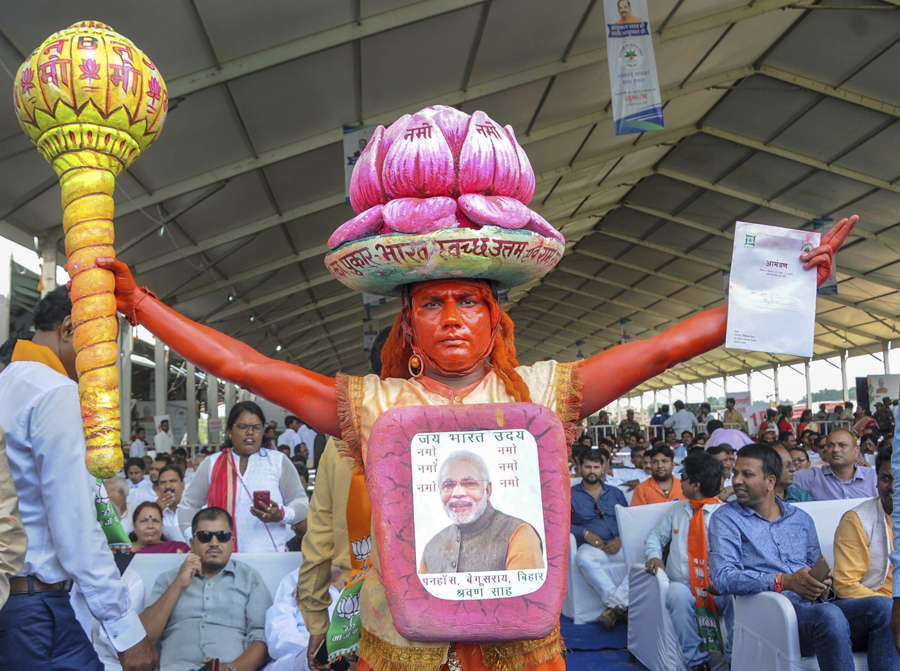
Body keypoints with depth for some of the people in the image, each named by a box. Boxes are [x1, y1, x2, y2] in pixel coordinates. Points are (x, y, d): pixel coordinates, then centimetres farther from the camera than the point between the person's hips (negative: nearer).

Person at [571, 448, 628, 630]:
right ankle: (620, 606, -33)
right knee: (584, 559, -39)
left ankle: (615, 607, -31)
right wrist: (585, 534, -12)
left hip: (619, 546, 3)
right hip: (591, 547, -2)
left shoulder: (615, 493, 23)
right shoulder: (571, 495, 15)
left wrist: (620, 540, -6)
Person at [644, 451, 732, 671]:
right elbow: (655, 536, 24)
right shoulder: (677, 510, 18)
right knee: (677, 595, -33)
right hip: (683, 584, 3)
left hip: (718, 587, -2)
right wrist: (654, 556, 1)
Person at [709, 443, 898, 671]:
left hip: (814, 607, 5)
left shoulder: (801, 519, 22)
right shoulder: (725, 519, 6)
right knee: (829, 616, -35)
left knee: (882, 607, -22)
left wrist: (823, 583, -2)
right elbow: (723, 577, -8)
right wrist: (784, 582, -18)